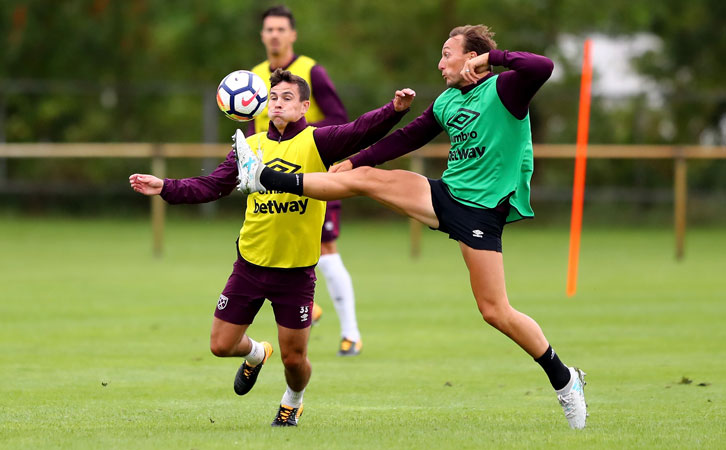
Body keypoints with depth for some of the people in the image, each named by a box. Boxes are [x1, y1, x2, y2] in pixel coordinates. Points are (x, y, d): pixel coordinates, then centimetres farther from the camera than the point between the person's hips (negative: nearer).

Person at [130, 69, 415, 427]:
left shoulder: (316, 142, -7)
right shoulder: (249, 146, 4)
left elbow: (361, 132, -22)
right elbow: (211, 186, 8)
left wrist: (394, 110, -40)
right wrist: (165, 188, -3)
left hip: (297, 270, -3)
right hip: (250, 263, 3)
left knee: (294, 358, 2)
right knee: (221, 345, 6)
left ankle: (293, 402, 36)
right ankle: (255, 354, 42)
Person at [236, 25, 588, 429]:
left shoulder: (504, 90, -11)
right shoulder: (447, 101, 11)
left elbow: (542, 67, -30)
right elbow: (409, 138, 23)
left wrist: (491, 57, -28)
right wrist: (353, 162, 24)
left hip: (482, 209, -7)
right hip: (447, 195, 7)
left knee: (496, 311, -9)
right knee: (364, 177, -1)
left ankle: (564, 380, 5)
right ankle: (264, 178, 6)